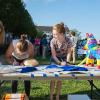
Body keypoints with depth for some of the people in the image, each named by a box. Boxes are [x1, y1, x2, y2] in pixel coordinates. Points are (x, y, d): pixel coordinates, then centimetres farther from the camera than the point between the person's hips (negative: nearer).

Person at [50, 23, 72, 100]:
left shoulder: (68, 41, -25)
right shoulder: (53, 41, -26)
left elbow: (68, 53, -14)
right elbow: (53, 55, -21)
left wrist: (66, 62, -26)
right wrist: (60, 63, -28)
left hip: (63, 59, 1)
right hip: (55, 59, 0)